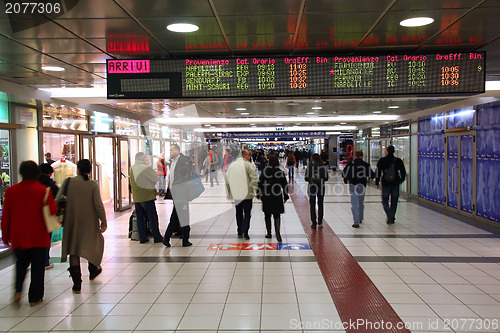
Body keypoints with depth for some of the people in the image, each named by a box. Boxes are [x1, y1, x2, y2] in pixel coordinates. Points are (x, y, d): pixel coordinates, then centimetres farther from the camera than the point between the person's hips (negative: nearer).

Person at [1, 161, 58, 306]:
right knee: (37, 266, 8)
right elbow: (53, 210, -14)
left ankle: (18, 291, 3)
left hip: (18, 236, 3)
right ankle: (35, 297, 12)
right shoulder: (43, 190, -10)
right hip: (39, 237, -3)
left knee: (21, 263, 21)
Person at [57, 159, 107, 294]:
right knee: (94, 242, 23)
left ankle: (77, 284, 5)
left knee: (73, 250, 7)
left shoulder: (68, 182, -4)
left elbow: (57, 200, -6)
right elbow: (98, 205, -11)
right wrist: (104, 222, -5)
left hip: (72, 221, 1)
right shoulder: (93, 185, -8)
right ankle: (93, 270, 40)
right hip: (89, 222, -1)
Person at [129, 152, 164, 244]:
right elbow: (156, 179, -8)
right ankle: (157, 237, 8)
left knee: (140, 218, 12)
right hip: (147, 196, -6)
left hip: (136, 197, 7)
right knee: (153, 218, 3)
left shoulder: (131, 168, 6)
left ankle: (142, 237, 15)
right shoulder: (146, 168, -16)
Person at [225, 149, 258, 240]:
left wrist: (229, 193, 21)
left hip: (236, 195, 5)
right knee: (247, 213, 2)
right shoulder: (249, 165, -9)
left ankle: (240, 232, 20)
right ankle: (245, 232, -4)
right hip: (247, 194, -5)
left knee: (239, 213, 15)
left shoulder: (231, 165, 9)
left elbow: (227, 180, 13)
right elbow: (254, 180, -15)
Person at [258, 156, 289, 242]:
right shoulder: (281, 172, -2)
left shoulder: (264, 171, -5)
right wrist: (285, 196, 10)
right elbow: (285, 186, 2)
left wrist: (259, 194, 6)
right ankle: (277, 232, -13)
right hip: (277, 197, 1)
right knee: (277, 215, 6)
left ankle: (269, 233, 19)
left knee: (267, 215, 13)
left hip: (266, 197, -1)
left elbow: (260, 184, -4)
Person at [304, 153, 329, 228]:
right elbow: (326, 178, 0)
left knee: (312, 206, 5)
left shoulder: (309, 166, -7)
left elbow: (306, 178, -7)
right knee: (320, 204, 17)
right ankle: (320, 221, 25)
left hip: (312, 188, -2)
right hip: (321, 188, 2)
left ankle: (314, 223, 2)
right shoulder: (323, 166, -4)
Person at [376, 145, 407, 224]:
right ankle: (392, 218, 15)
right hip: (395, 184, 1)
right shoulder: (398, 161, 1)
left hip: (385, 184, -1)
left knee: (385, 201, 8)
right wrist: (401, 180, 23)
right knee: (394, 201, 11)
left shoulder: (382, 161, -2)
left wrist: (377, 183, 2)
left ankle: (389, 214, -17)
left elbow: (378, 172, -3)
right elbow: (403, 172, 6)